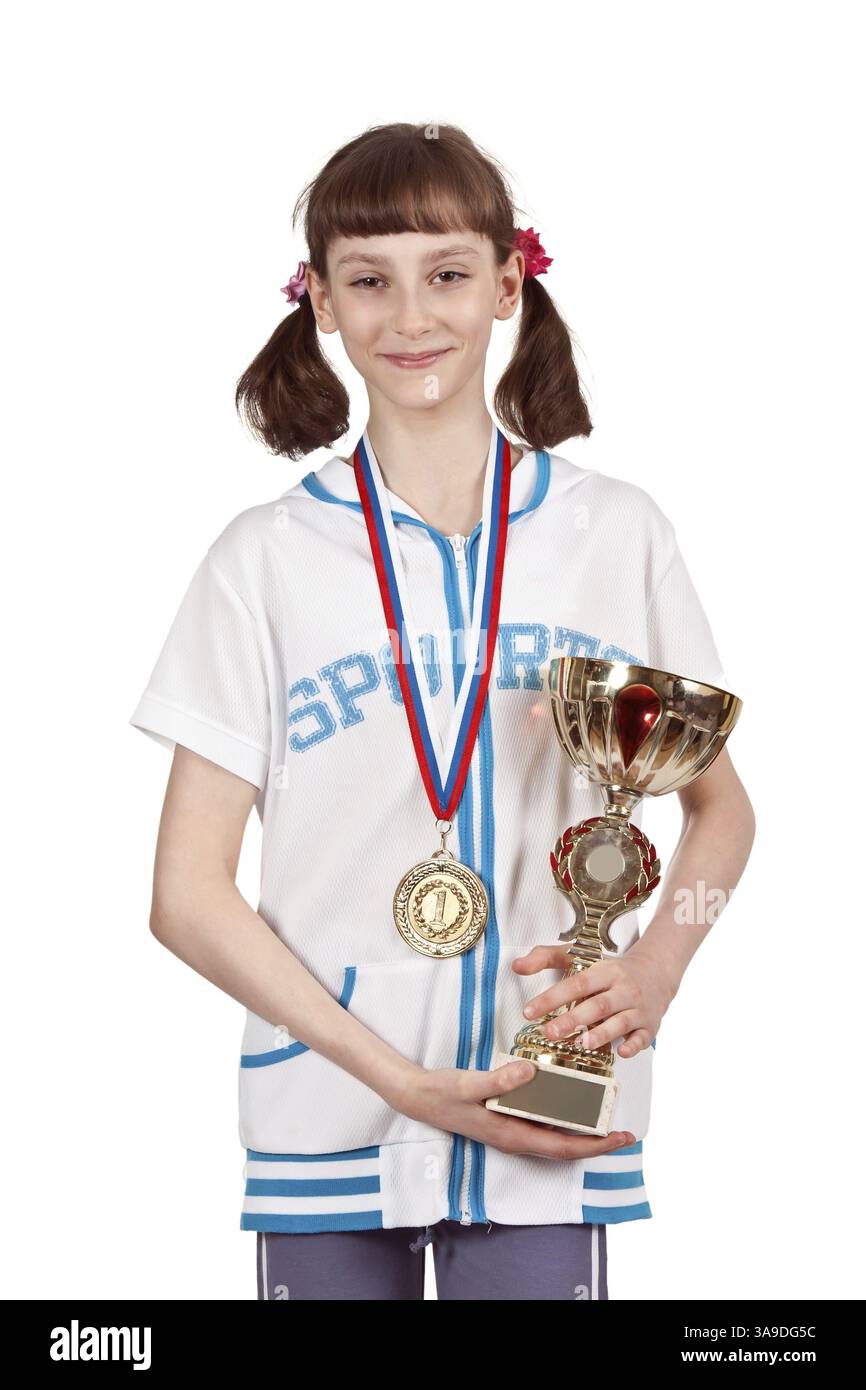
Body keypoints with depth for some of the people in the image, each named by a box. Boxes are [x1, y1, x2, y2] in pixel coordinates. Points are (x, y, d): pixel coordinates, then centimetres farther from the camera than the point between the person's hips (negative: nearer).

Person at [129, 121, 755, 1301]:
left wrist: (654, 970, -8)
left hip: (552, 1117, 1)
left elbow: (720, 807, 12)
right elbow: (188, 895, -3)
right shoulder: (266, 559, -2)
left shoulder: (617, 534, 2)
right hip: (327, 1115, 0)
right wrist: (401, 1079, -13)